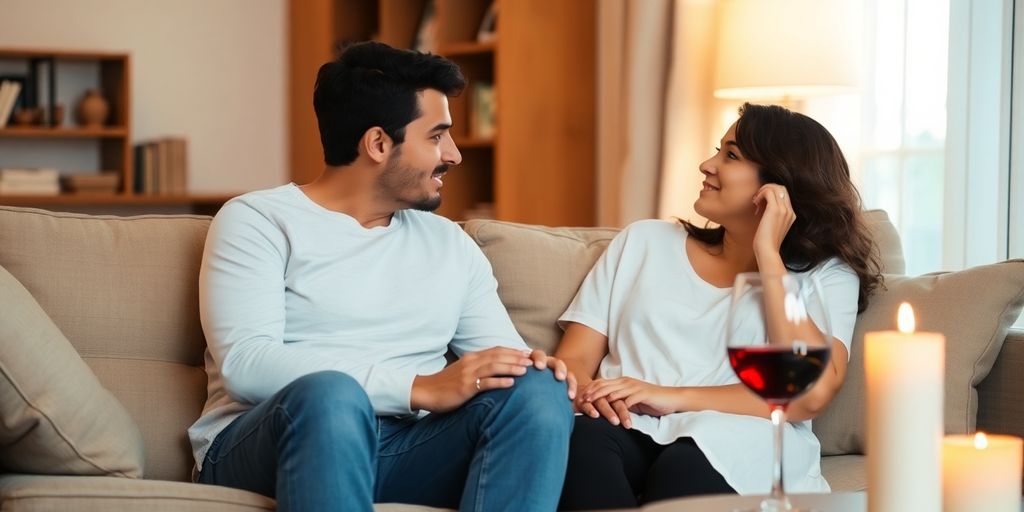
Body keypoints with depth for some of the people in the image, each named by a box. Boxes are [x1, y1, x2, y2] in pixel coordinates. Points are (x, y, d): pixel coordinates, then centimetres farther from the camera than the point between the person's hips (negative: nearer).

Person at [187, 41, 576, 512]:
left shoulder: (450, 243, 19)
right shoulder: (257, 222, 1)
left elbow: (506, 359, 17)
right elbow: (245, 365, -14)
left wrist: (536, 366, -11)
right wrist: (420, 388, -22)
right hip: (259, 450, -4)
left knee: (539, 391, -22)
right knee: (330, 394, -38)